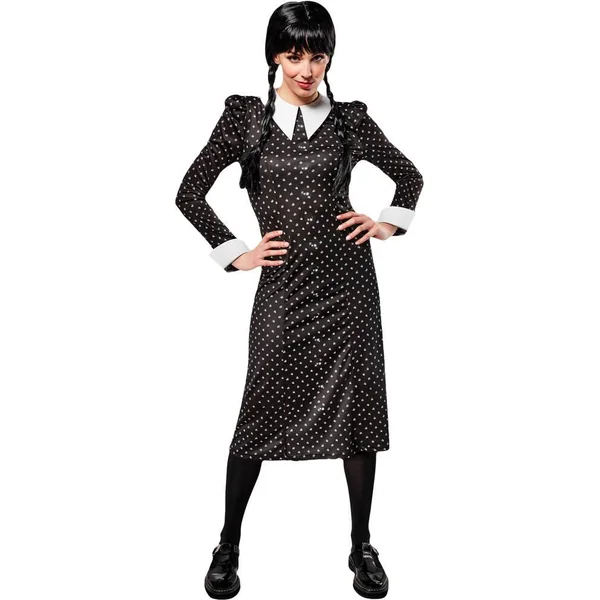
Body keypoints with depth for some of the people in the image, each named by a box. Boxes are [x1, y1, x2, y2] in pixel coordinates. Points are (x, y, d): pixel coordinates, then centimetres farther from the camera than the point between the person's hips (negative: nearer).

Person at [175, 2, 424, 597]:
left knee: (357, 406, 5)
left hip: (347, 275, 1)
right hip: (284, 281, -1)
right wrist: (235, 254, 0)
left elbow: (409, 176, 19)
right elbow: (190, 192, 5)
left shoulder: (350, 118, 6)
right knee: (261, 410, 2)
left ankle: (362, 547, 22)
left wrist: (388, 223, 4)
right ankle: (228, 547, 21)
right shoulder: (245, 115, 4)